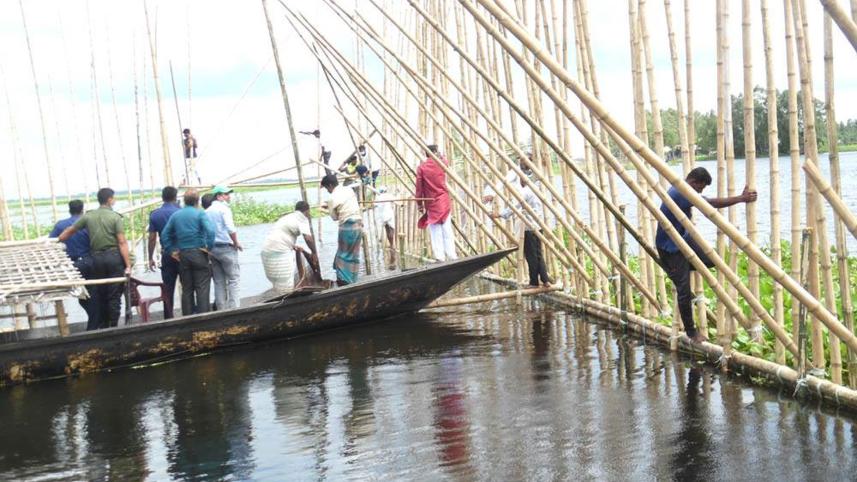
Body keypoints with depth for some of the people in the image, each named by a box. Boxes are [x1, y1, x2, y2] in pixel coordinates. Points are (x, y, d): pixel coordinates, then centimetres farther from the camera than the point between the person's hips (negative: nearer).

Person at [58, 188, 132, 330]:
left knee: (97, 295, 13)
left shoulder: (88, 216, 5)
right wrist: (128, 265, -14)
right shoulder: (116, 217, -7)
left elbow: (70, 230, 16)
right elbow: (122, 243, -13)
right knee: (114, 296, 3)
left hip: (97, 258, 4)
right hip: (114, 256, -4)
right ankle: (112, 328, 5)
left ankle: (92, 329, 15)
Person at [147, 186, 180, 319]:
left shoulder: (154, 215, 1)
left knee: (168, 289, 7)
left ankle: (169, 319, 9)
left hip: (167, 255, 2)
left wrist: (151, 258, 8)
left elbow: (152, 238, 1)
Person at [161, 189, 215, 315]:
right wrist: (209, 247, -10)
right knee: (202, 288, -2)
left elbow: (164, 234, 8)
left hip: (182, 255, 5)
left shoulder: (175, 215, 9)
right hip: (198, 253, -4)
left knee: (186, 289, 10)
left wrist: (171, 251, 10)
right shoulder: (200, 213, -6)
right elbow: (210, 231, -20)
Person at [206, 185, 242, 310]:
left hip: (212, 248, 7)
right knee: (233, 278, -2)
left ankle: (221, 309, 12)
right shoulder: (224, 208, -9)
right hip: (226, 247, -7)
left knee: (218, 281, 10)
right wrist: (237, 243, -7)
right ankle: (233, 307, -7)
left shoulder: (206, 211, 11)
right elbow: (231, 229, -19)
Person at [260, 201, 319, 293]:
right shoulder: (302, 218, -1)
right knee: (286, 289, -7)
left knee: (278, 286, 14)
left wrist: (292, 246, 18)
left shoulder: (288, 217, 25)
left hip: (267, 250, 9)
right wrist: (314, 252, -1)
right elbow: (308, 238, -14)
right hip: (279, 253, -9)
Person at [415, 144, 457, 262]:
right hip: (443, 201, 1)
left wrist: (419, 203, 3)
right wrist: (440, 156, 41)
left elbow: (419, 188, -4)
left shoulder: (421, 167, -3)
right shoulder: (442, 163, 0)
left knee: (435, 232, 1)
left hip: (431, 204, -1)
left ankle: (440, 257, -3)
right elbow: (446, 161, 26)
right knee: (447, 229, 2)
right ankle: (452, 256, 1)